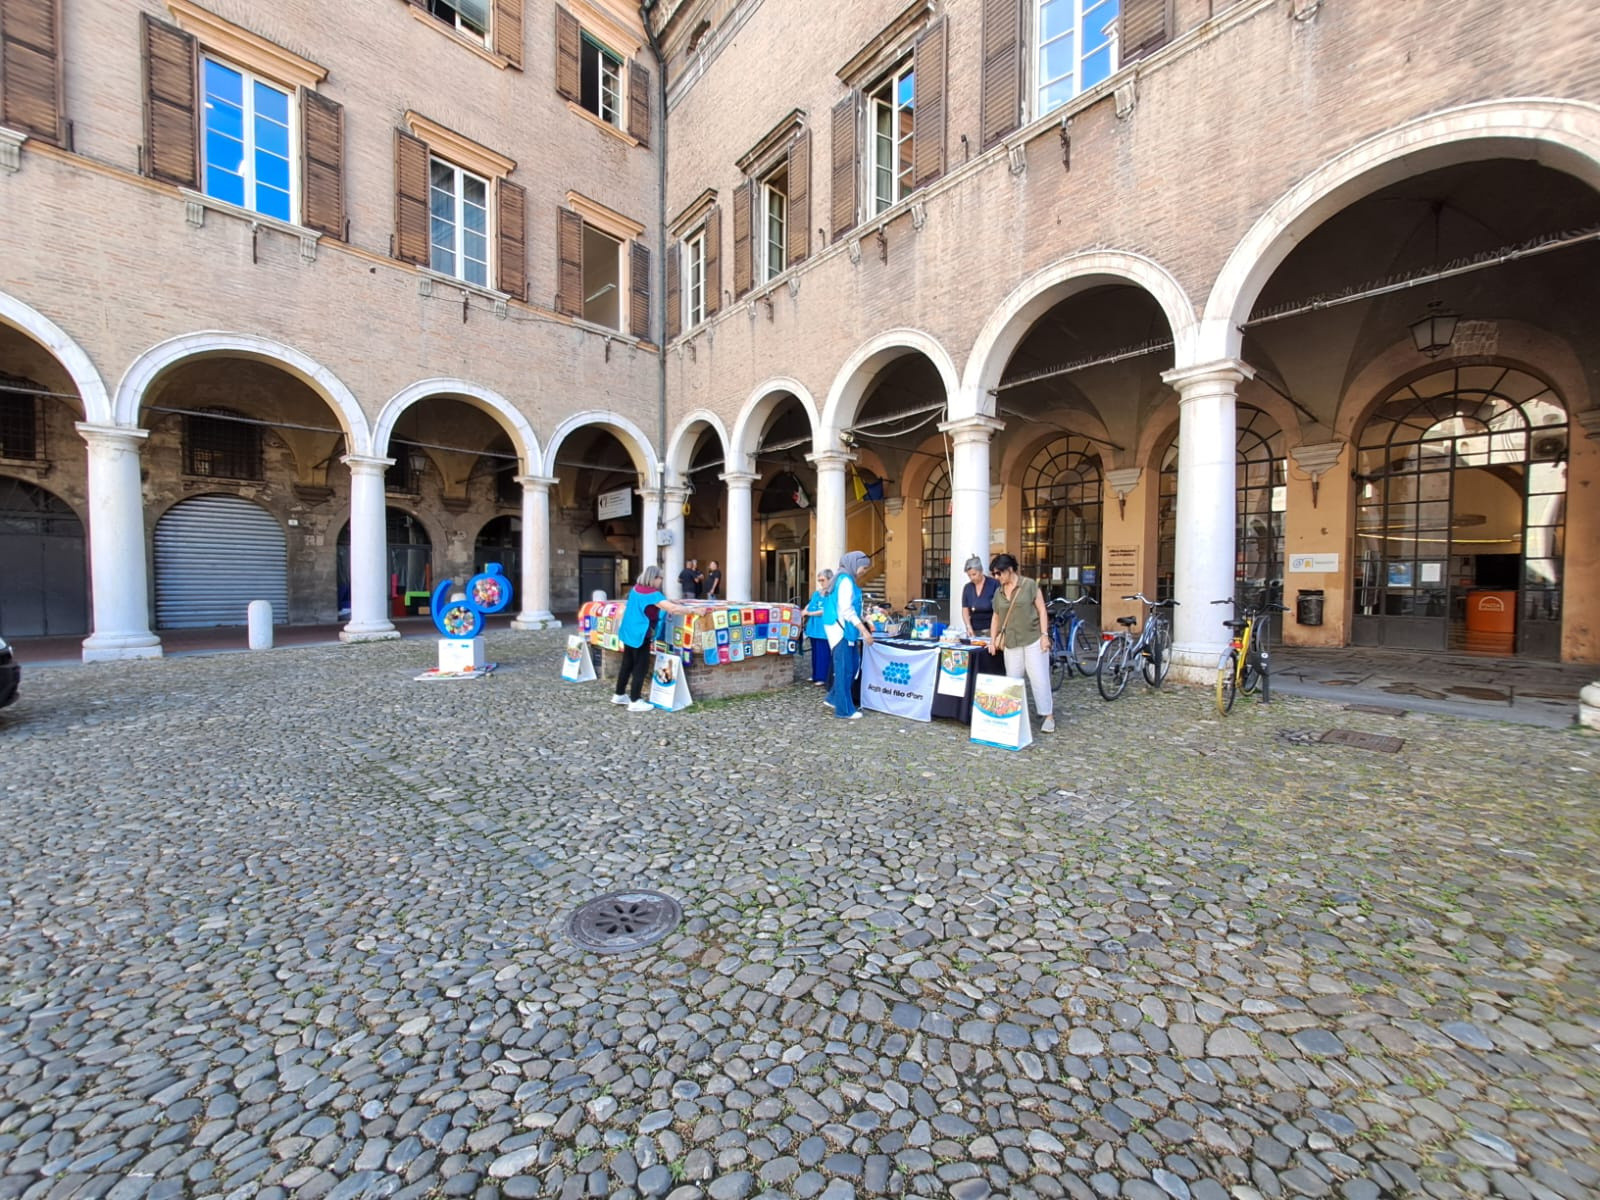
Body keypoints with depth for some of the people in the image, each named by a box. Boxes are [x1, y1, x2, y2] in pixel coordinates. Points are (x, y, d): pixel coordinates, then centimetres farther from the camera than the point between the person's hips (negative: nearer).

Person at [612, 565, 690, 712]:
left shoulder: (635, 589, 7)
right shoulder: (653, 594, -18)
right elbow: (672, 608, -27)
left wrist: (668, 602, 17)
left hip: (629, 632, 9)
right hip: (640, 635, -9)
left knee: (627, 665, 18)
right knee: (641, 668, 0)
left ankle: (619, 695, 28)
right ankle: (635, 701, 4)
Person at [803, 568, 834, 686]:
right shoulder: (816, 594, 16)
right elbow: (809, 606, 17)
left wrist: (809, 613, -13)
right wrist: (804, 612, -4)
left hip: (825, 630, -8)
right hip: (814, 628, 8)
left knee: (823, 654, -3)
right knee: (815, 653, 14)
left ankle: (823, 679, 3)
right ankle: (815, 676, 25)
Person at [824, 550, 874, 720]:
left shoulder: (843, 578, 15)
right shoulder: (846, 580, -15)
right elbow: (846, 610, -21)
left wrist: (861, 626, 21)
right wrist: (864, 630, -21)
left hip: (844, 629, 10)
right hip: (841, 629, -10)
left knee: (853, 665, 15)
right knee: (845, 669, -4)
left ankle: (835, 698, 25)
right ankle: (844, 710, 4)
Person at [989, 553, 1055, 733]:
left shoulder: (1029, 585, -3)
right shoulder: (998, 592, 9)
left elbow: (1042, 611, -3)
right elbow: (996, 617, 18)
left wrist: (1044, 635, -11)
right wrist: (994, 638, 10)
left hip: (1033, 640, -4)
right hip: (1011, 643, 4)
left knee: (1039, 679, -3)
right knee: (1012, 681, 6)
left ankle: (1048, 716, 9)